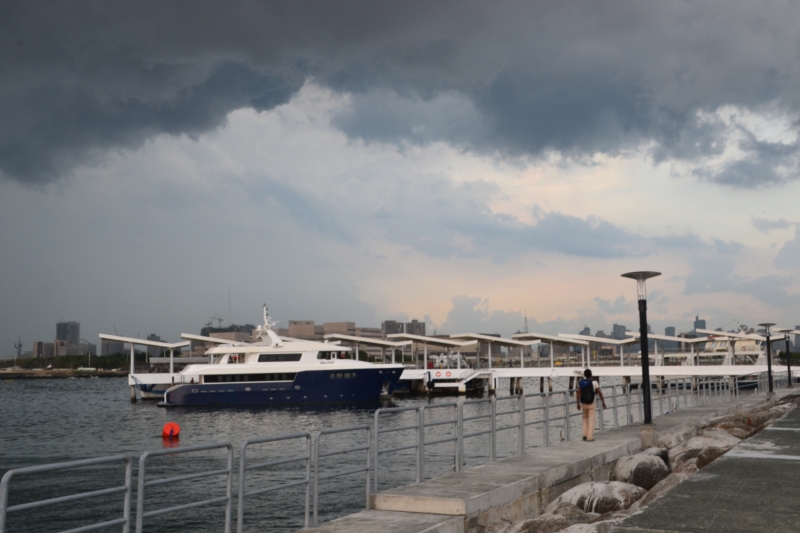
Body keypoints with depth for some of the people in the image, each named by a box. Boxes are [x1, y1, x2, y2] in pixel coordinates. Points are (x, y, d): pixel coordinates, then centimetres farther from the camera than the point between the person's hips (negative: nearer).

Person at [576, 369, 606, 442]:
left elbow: (578, 393, -5)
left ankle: (585, 435, 12)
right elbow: (600, 393, -8)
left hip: (583, 404, 3)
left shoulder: (581, 383, -2)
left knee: (585, 419, 19)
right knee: (591, 420, 2)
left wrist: (578, 403, 3)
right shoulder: (594, 382, -10)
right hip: (591, 404, -3)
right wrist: (603, 403, 2)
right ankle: (590, 437, -1)